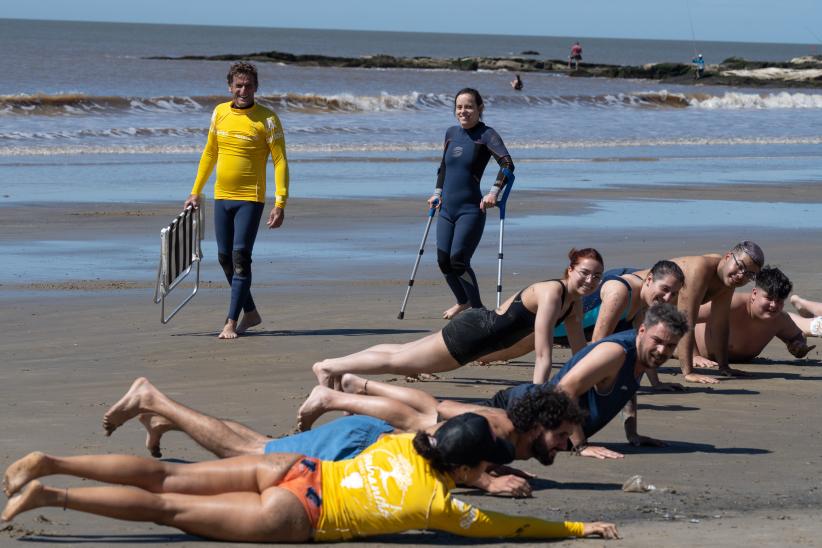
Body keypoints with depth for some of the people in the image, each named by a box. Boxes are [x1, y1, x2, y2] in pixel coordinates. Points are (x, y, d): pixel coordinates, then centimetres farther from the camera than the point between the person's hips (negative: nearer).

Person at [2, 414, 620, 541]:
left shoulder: (406, 443, 11)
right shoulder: (441, 504, -7)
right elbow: (510, 526, 1)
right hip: (297, 517, -6)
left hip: (294, 472, 6)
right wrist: (579, 528, 10)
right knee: (167, 509, -9)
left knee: (169, 479, 5)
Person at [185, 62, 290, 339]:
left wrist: (280, 204, -17)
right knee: (225, 258, 9)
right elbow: (209, 153, 18)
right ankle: (250, 313, 24)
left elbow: (280, 162, -10)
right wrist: (196, 192, 18)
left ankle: (231, 323, -9)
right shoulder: (220, 112, 7)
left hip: (250, 199, -6)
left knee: (241, 257, -12)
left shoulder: (267, 119, -8)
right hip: (221, 198, 6)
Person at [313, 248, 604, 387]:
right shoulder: (552, 292, -29)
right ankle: (329, 367, 27)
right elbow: (543, 355, -32)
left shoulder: (574, 303, -1)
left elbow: (580, 351, 8)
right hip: (471, 332, -8)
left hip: (480, 329, 8)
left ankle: (333, 366, 39)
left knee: (401, 355, 23)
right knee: (397, 360, 9)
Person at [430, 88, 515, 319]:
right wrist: (438, 192, 19)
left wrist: (494, 192, -28)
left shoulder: (486, 135, -8)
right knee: (443, 261, 6)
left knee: (458, 259, -17)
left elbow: (507, 164, -19)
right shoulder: (451, 133, 12)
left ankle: (477, 309, -4)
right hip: (447, 208, 6)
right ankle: (463, 302, 31)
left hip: (471, 210, -6)